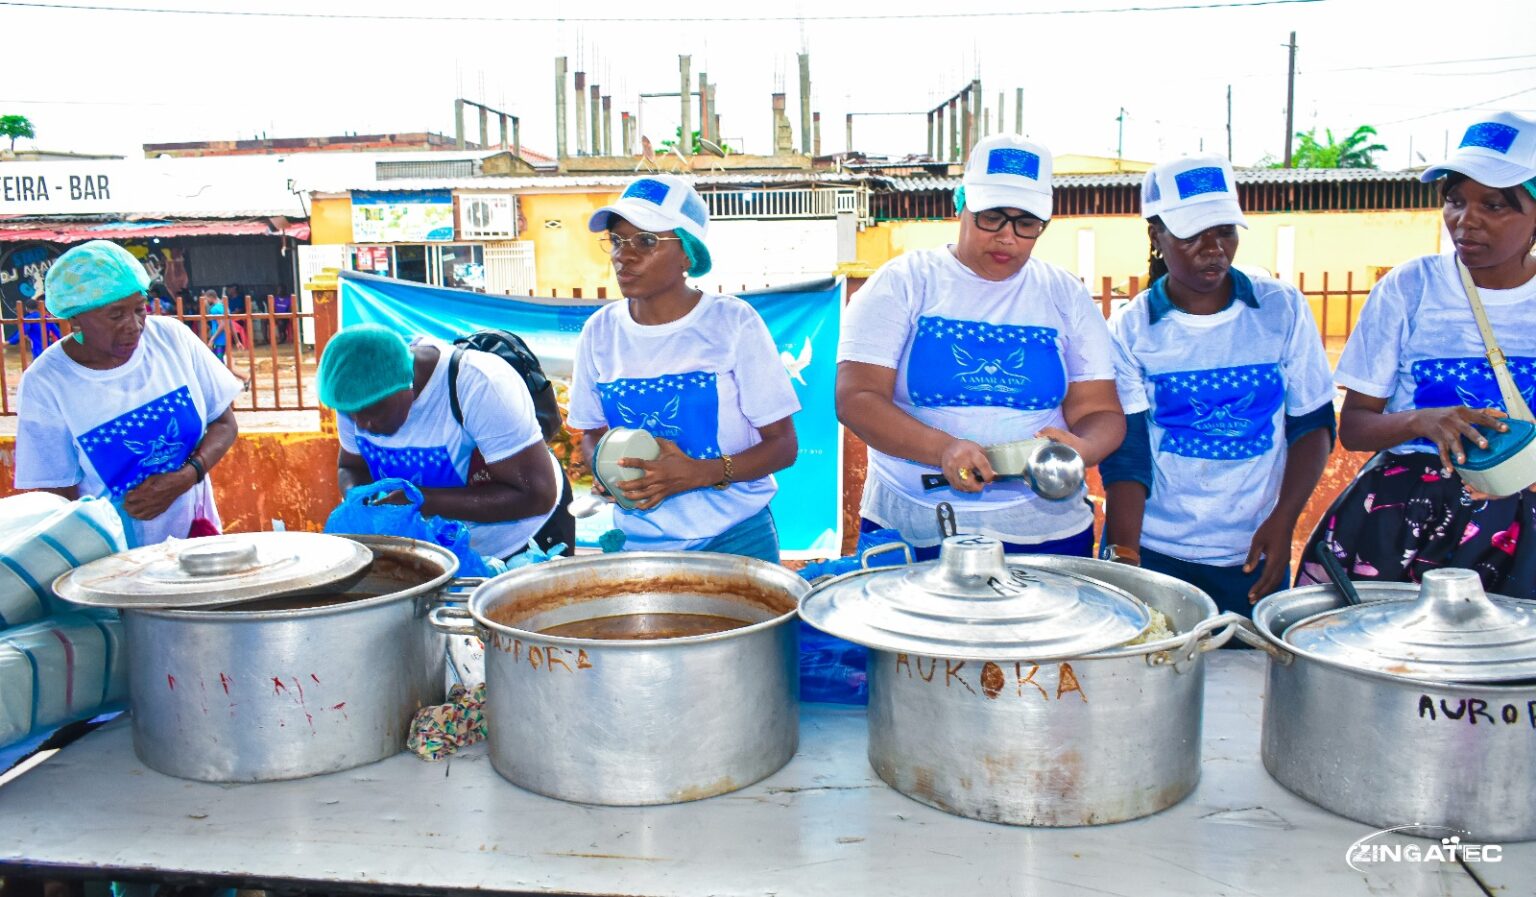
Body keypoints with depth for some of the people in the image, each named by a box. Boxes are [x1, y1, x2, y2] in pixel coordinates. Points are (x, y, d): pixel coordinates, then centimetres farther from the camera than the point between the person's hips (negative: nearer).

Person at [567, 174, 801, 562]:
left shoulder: (733, 322, -9)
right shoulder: (600, 331, 0)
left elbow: (783, 444, -7)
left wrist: (701, 472, -23)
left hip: (737, 539, -2)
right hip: (636, 542, 3)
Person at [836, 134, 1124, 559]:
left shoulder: (1066, 296, 6)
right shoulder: (902, 283, -2)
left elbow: (1102, 412, 5)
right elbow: (855, 399, -11)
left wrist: (1080, 448, -20)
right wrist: (942, 449, -26)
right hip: (910, 532, -2)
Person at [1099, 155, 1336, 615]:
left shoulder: (1283, 309, 1)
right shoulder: (1129, 330, -4)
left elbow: (1313, 421, 3)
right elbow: (1124, 451, -9)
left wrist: (1283, 520, -10)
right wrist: (1122, 556, -20)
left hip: (1254, 554, 2)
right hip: (1150, 550, -1)